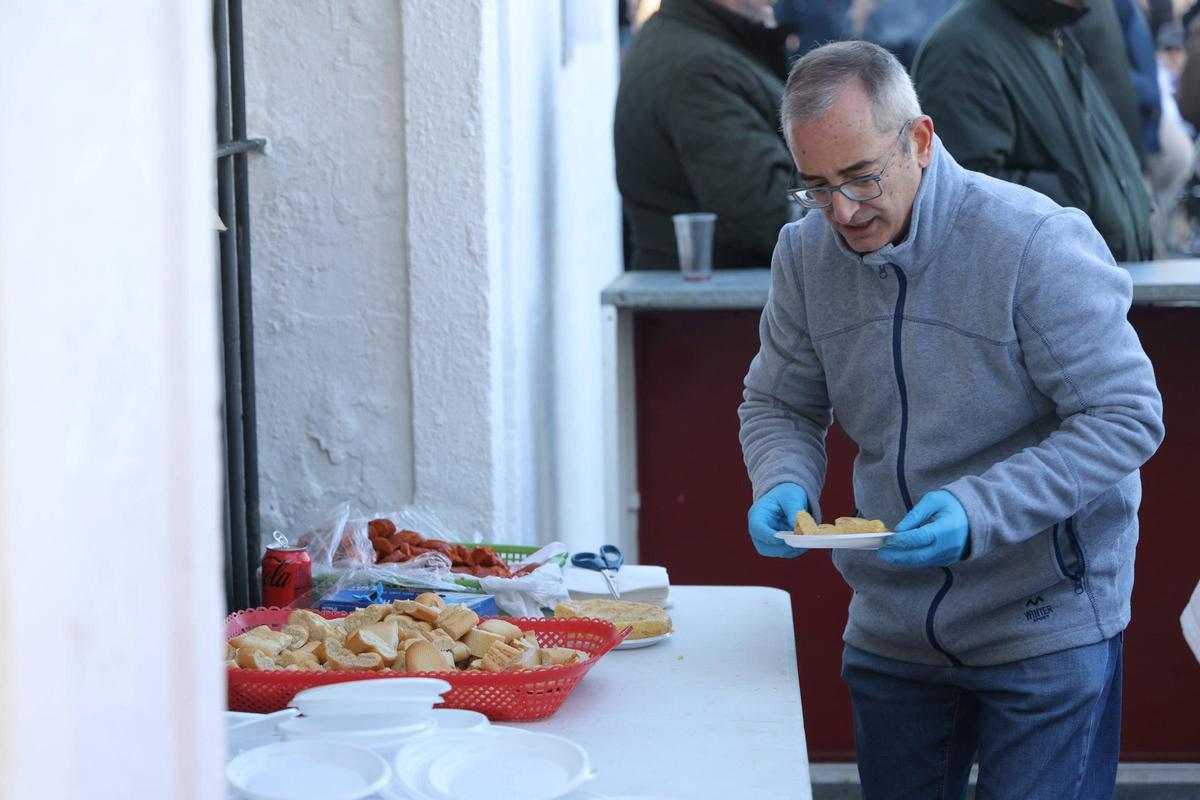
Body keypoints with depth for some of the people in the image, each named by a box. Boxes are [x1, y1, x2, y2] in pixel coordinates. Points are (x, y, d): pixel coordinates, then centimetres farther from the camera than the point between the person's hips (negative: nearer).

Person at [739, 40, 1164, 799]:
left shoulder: (1039, 244, -20)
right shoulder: (806, 253, -3)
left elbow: (1126, 417, -19)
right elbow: (779, 405, 10)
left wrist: (979, 511, -30)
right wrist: (783, 485, -14)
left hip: (1046, 629, -5)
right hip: (890, 635, 5)